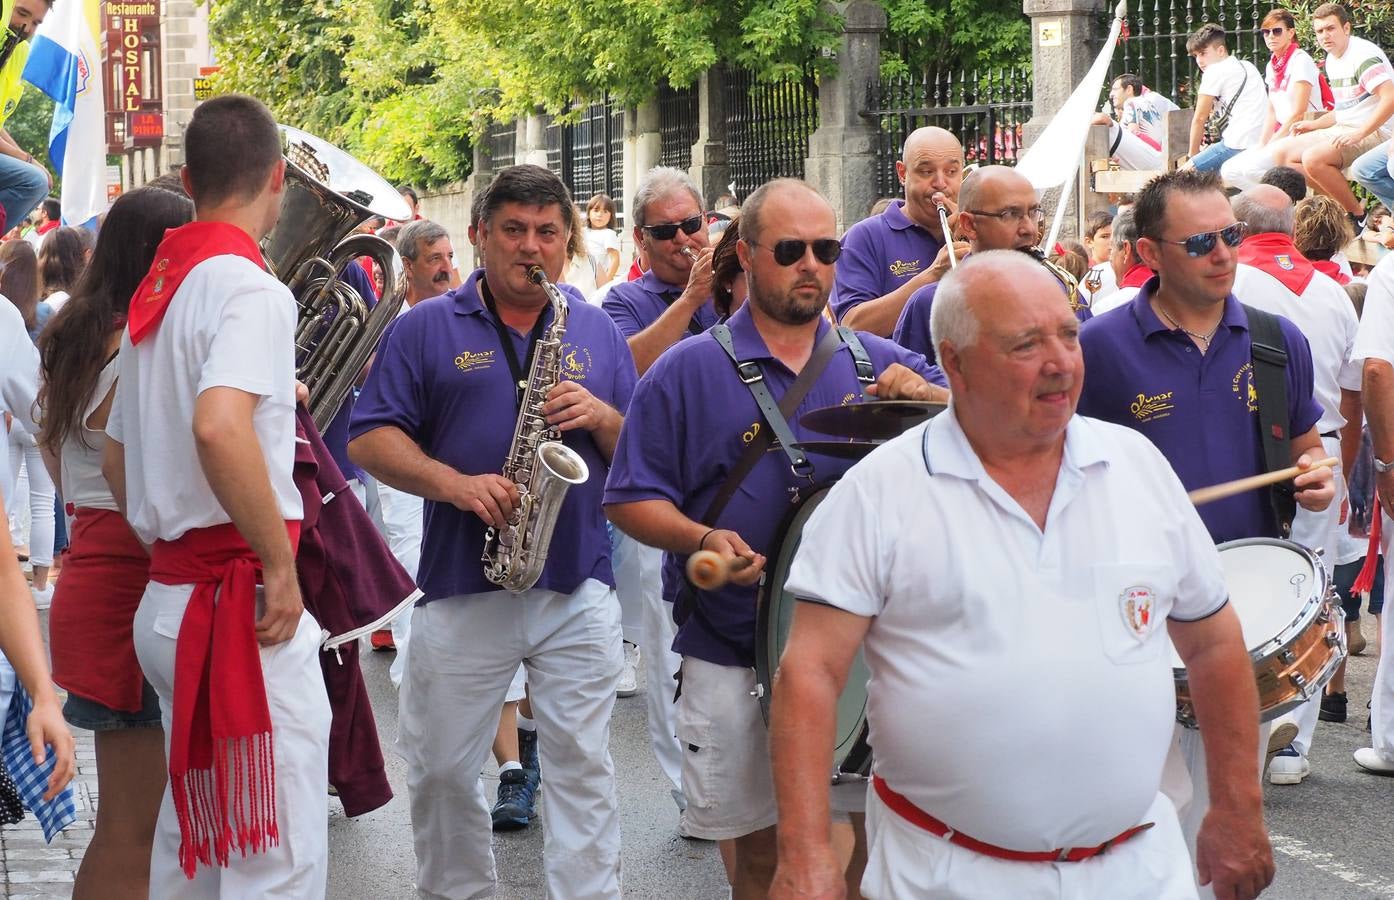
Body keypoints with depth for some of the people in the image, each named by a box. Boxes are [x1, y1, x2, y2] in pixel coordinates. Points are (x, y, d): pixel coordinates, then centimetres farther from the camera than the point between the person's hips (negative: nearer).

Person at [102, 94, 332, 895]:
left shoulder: (156, 290, 14)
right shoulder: (249, 287, -13)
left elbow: (117, 456, 22)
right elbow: (218, 427, -30)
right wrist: (282, 564, -21)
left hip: (168, 596, 9)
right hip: (241, 603, -9)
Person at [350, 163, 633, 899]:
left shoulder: (597, 332, 12)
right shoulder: (425, 329, 4)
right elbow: (371, 439, -2)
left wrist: (603, 418, -9)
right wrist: (454, 483, -17)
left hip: (578, 587, 1)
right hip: (460, 589, -1)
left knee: (582, 766, 1)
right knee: (440, 770, 8)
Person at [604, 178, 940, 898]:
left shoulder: (877, 364, 8)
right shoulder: (688, 370, 0)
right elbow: (631, 500, -1)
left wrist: (925, 397, -12)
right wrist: (702, 541, -21)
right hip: (735, 662, -2)